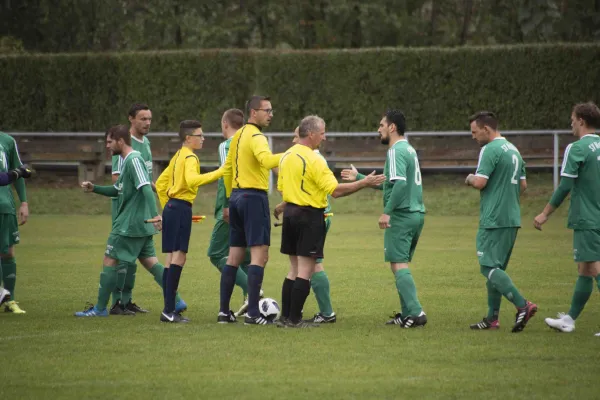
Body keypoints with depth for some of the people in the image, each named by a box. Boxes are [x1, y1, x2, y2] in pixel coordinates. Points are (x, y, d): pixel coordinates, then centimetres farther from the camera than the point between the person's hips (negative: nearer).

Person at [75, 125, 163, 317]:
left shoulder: (134, 160, -15)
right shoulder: (127, 161, 16)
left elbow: (146, 188, -25)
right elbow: (117, 190, 25)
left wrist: (154, 214, -33)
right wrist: (94, 188, 12)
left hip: (129, 225, -10)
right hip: (142, 225, 10)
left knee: (109, 261, -1)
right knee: (150, 261, 10)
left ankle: (100, 308, 5)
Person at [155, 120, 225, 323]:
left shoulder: (178, 156, 19)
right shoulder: (190, 157, -10)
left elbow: (160, 183, 24)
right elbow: (192, 180, -30)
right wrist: (219, 173, -31)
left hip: (171, 207, 10)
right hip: (182, 208, -10)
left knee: (172, 258, 10)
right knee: (179, 257, -10)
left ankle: (169, 310, 11)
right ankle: (169, 310, -14)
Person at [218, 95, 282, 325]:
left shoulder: (239, 135, 15)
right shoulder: (256, 137, -12)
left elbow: (227, 169, 20)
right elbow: (267, 160, -33)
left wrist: (228, 201, 24)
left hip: (237, 196, 9)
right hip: (254, 197, -9)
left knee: (235, 256, 12)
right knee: (260, 255, -8)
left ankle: (224, 311, 13)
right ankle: (252, 313, -14)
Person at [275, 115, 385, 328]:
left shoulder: (286, 156, 9)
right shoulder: (313, 160, -16)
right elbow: (335, 190, -20)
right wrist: (364, 183, -16)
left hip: (291, 214, 8)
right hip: (310, 215, -8)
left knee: (294, 268, 14)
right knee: (306, 270, -4)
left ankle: (285, 316, 13)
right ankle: (295, 319, -5)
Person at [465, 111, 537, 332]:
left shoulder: (490, 150, -13)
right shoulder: (514, 150, 16)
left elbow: (479, 182, -18)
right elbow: (523, 185, 20)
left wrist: (470, 179, 1)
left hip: (493, 220, -9)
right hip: (512, 218, 9)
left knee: (489, 267, -9)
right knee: (496, 268, 13)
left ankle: (522, 305, -20)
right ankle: (492, 318, 13)